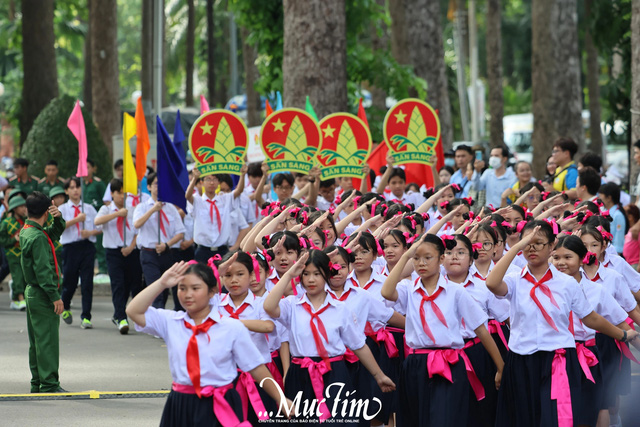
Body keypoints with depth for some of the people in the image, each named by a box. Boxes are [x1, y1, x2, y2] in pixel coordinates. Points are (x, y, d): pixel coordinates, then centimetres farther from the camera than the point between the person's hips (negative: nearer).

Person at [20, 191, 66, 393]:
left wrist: (59, 218, 5)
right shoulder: (37, 237, -19)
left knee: (36, 341, 14)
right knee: (47, 340, -7)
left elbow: (55, 233, 25)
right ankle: (49, 384, -5)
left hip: (32, 293, 10)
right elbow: (43, 270, -22)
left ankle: (37, 383, 19)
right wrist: (55, 297, -20)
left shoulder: (26, 232, 10)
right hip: (42, 295, -10)